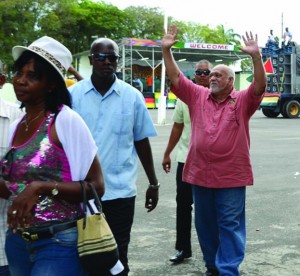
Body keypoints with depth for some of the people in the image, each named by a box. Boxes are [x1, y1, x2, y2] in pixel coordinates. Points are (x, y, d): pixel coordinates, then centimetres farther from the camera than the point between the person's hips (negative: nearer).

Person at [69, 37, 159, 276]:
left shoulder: (132, 96, 0)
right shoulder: (72, 94, 0)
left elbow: (142, 141, 6)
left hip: (120, 191, 0)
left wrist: (153, 183, 9)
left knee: (117, 256, 11)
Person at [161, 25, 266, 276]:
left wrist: (256, 56, -29)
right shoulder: (198, 96, 8)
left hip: (231, 176, -4)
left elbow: (260, 86, -17)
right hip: (200, 174, 4)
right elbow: (176, 78, 4)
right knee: (205, 224, 15)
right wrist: (166, 50, -5)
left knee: (230, 224, 4)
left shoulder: (242, 101, -1)